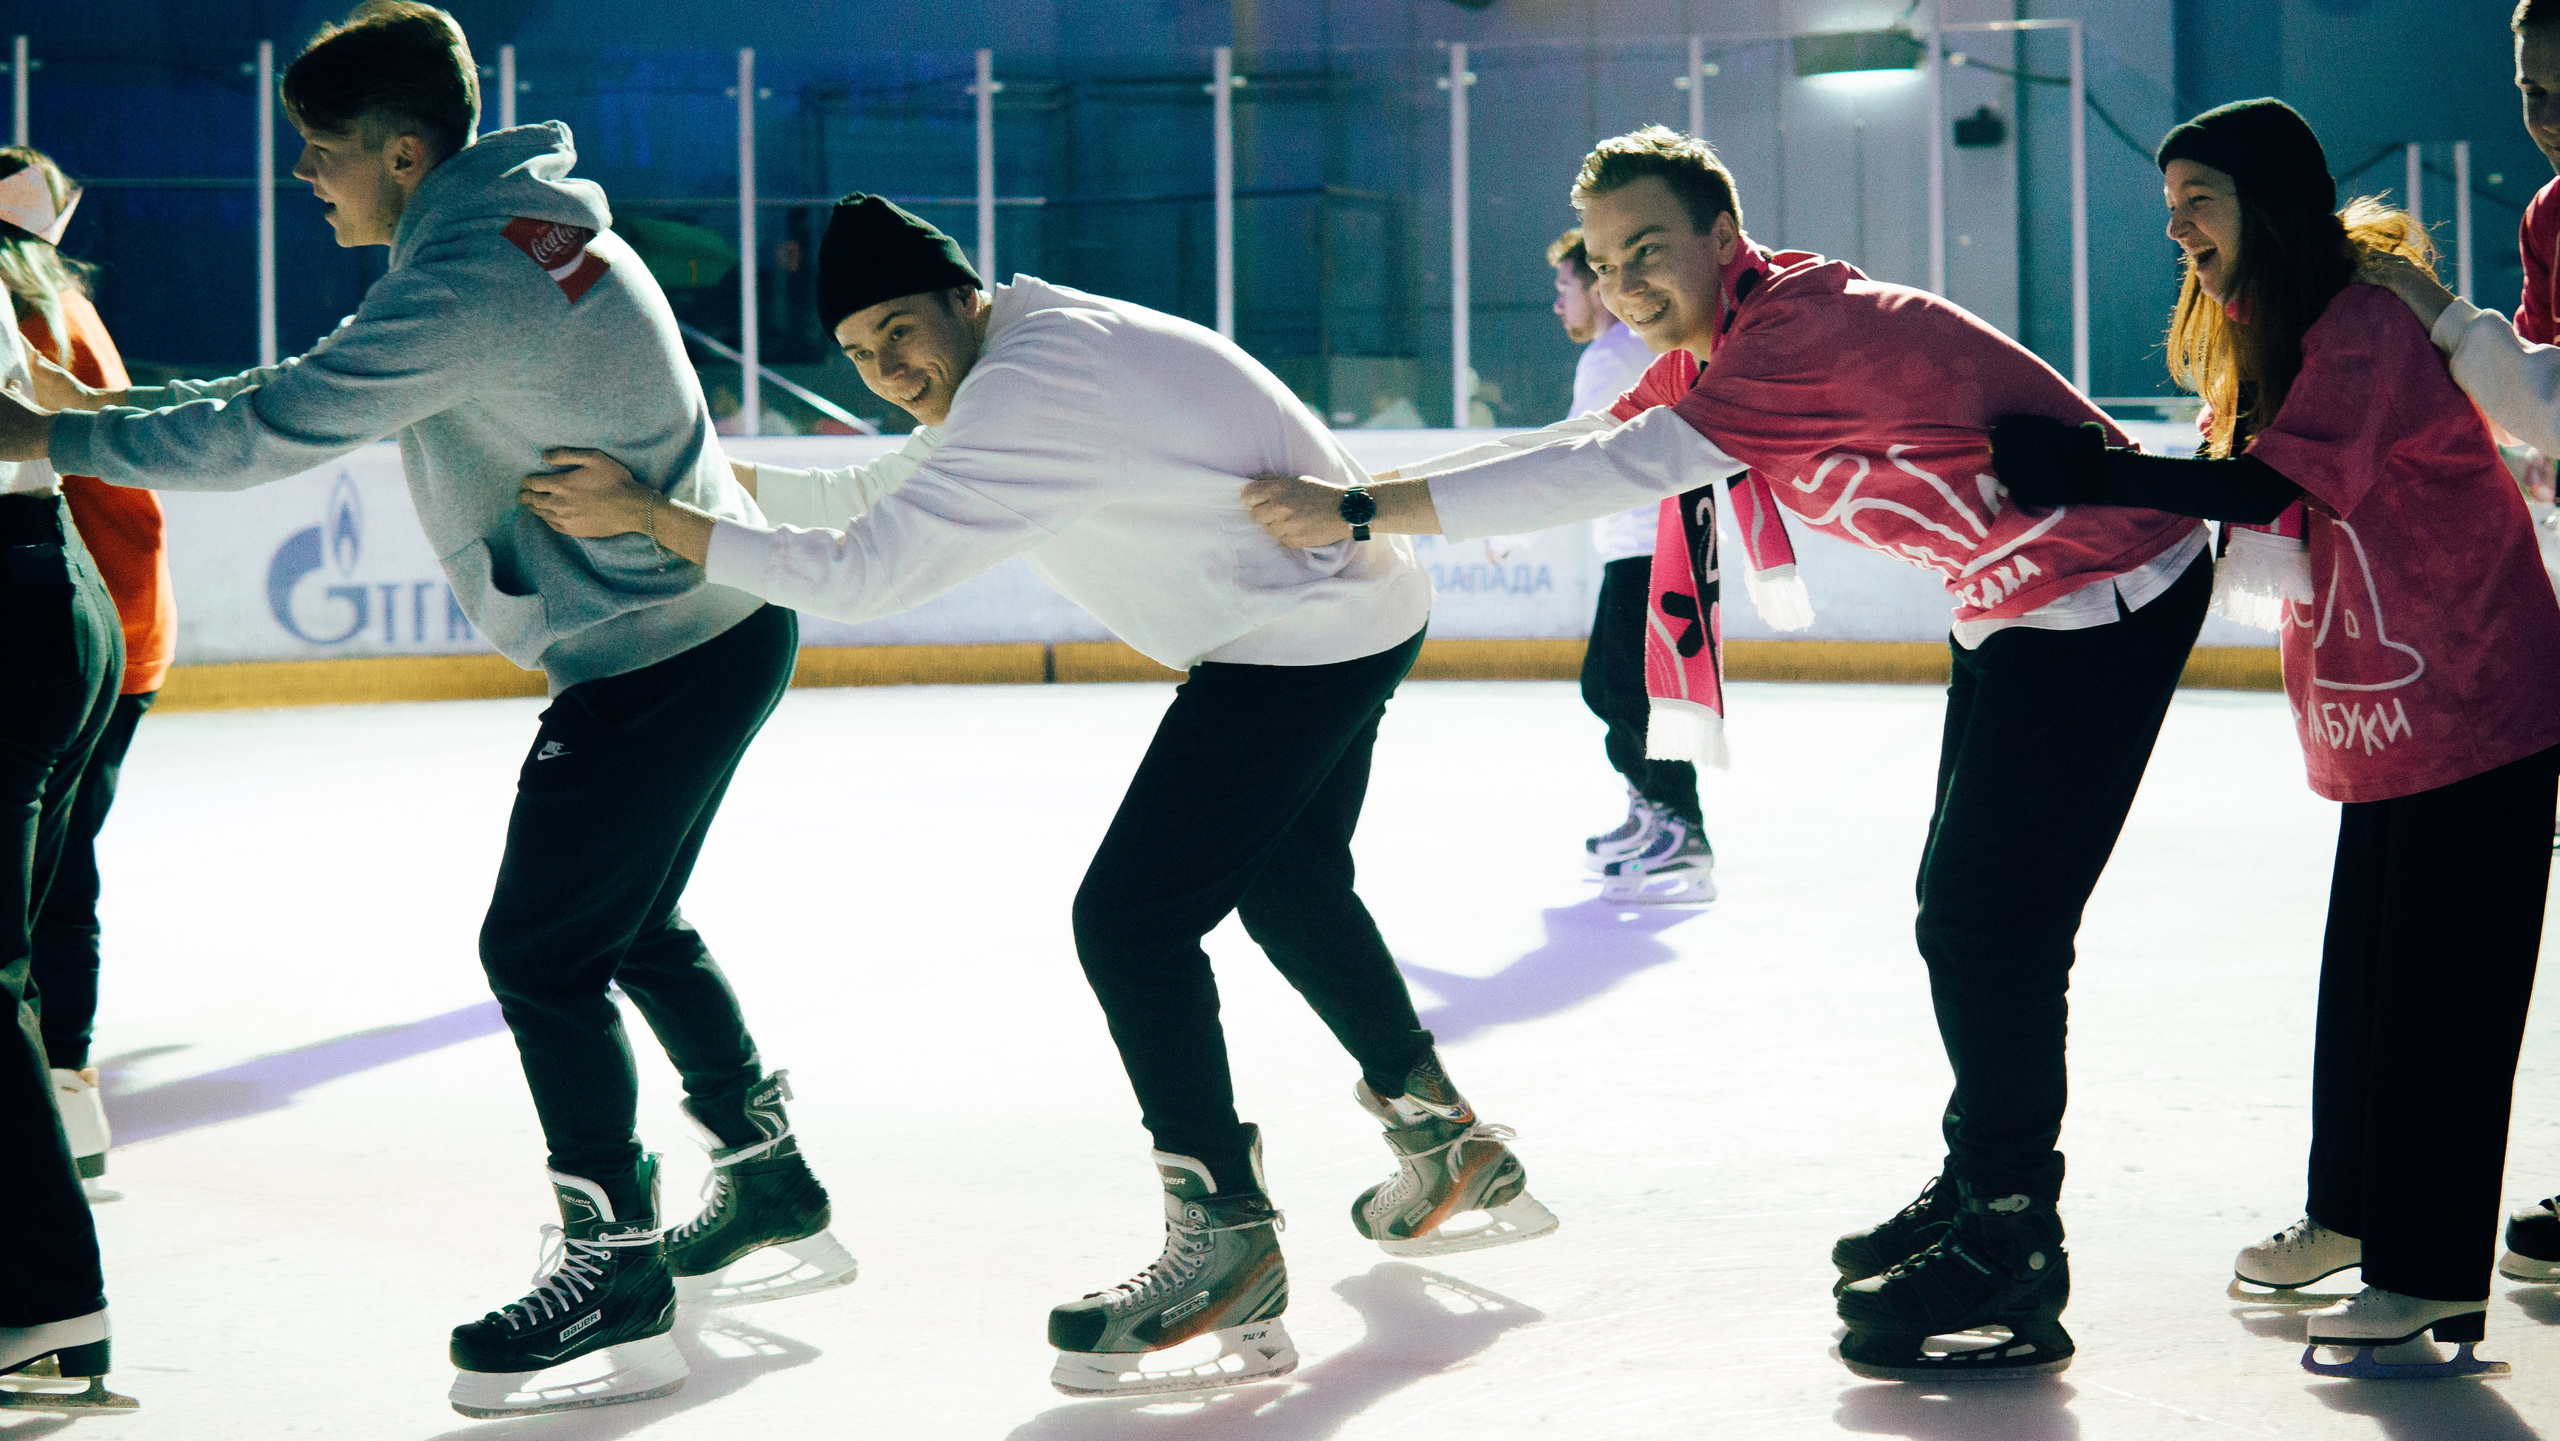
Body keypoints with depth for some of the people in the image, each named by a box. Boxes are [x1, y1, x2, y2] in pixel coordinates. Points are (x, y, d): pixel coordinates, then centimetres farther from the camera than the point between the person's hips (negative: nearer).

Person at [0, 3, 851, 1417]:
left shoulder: (470, 280, -23)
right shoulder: (519, 228, 10)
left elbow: (274, 432, -22)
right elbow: (331, 384, 19)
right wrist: (135, 406, 13)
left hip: (656, 654, -10)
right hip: (721, 621, 10)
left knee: (540, 949, -4)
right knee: (628, 922, 22)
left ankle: (617, 1274, 3)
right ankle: (772, 1189, 33)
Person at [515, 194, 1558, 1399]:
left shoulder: (1033, 386, -24)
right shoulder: (1029, 349, 8)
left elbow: (866, 572, -28)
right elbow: (873, 500, 19)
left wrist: (649, 516, -24)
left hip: (1302, 639, -11)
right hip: (1356, 610, 11)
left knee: (1129, 917, -12)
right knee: (1289, 887, 27)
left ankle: (1227, 1246, -6)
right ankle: (1450, 1146, 42)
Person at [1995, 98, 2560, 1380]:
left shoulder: (2368, 327, -19)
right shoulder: (2269, 340, 12)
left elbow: (2284, 485, -31)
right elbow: (2270, 519, 8)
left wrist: (2093, 476, -33)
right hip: (2385, 713, 9)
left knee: (2440, 981, -6)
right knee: (2362, 968, 15)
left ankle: (2434, 1276, -2)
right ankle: (2351, 1216, 29)